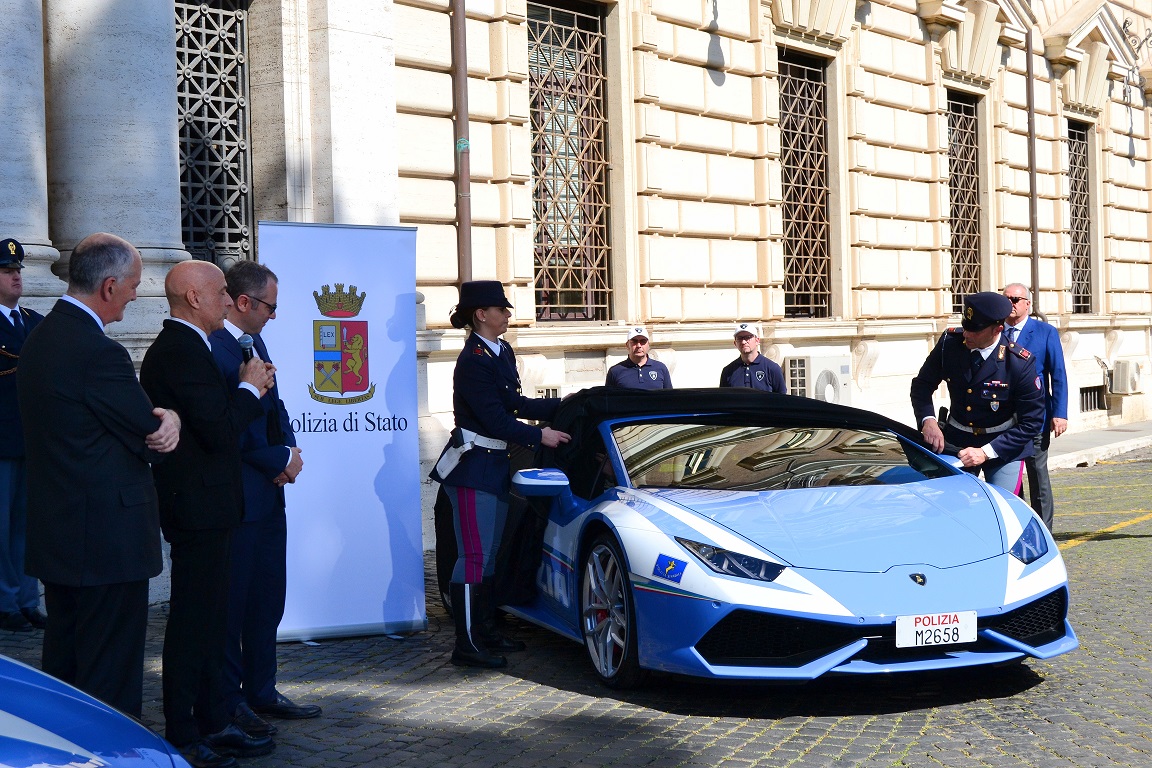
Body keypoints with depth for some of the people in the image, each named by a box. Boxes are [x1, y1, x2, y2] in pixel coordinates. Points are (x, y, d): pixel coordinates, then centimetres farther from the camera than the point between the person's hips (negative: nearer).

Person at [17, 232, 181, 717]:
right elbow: (150, 438, -14)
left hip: (55, 536, 10)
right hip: (109, 539, -10)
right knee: (111, 677, 0)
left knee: (62, 664, 19)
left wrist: (162, 418, -9)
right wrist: (166, 422, 7)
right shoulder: (97, 351, -22)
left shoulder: (41, 336, 10)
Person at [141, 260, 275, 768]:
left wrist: (248, 389, 4)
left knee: (209, 617, 15)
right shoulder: (182, 350, -18)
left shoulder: (182, 346, 15)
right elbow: (219, 430, -24)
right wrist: (250, 389, -9)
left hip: (202, 504, 11)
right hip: (197, 504, -11)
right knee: (193, 617, -3)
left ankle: (213, 723, 24)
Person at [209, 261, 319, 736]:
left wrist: (289, 451, -1)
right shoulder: (213, 350, -18)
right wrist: (280, 460, -10)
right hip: (235, 497, -10)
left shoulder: (254, 343, 14)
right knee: (232, 603, 2)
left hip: (268, 494, 10)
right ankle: (229, 702, 13)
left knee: (268, 599, 15)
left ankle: (261, 691, 26)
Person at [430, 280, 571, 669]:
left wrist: (562, 405, 11)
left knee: (491, 553, 16)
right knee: (474, 556, -7)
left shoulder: (502, 352, 11)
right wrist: (540, 436, -16)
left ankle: (486, 632, 26)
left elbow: (515, 404, 14)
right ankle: (467, 645, -2)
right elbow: (495, 419, -20)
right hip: (473, 465, -10)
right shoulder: (473, 360, -17)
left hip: (495, 465, 10)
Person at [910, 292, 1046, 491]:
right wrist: (928, 420, -21)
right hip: (955, 442, 3)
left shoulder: (1019, 362, -20)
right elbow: (922, 384, -1)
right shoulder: (950, 342, -12)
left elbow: (1032, 421, -16)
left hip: (1004, 448, -3)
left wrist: (986, 452, -23)